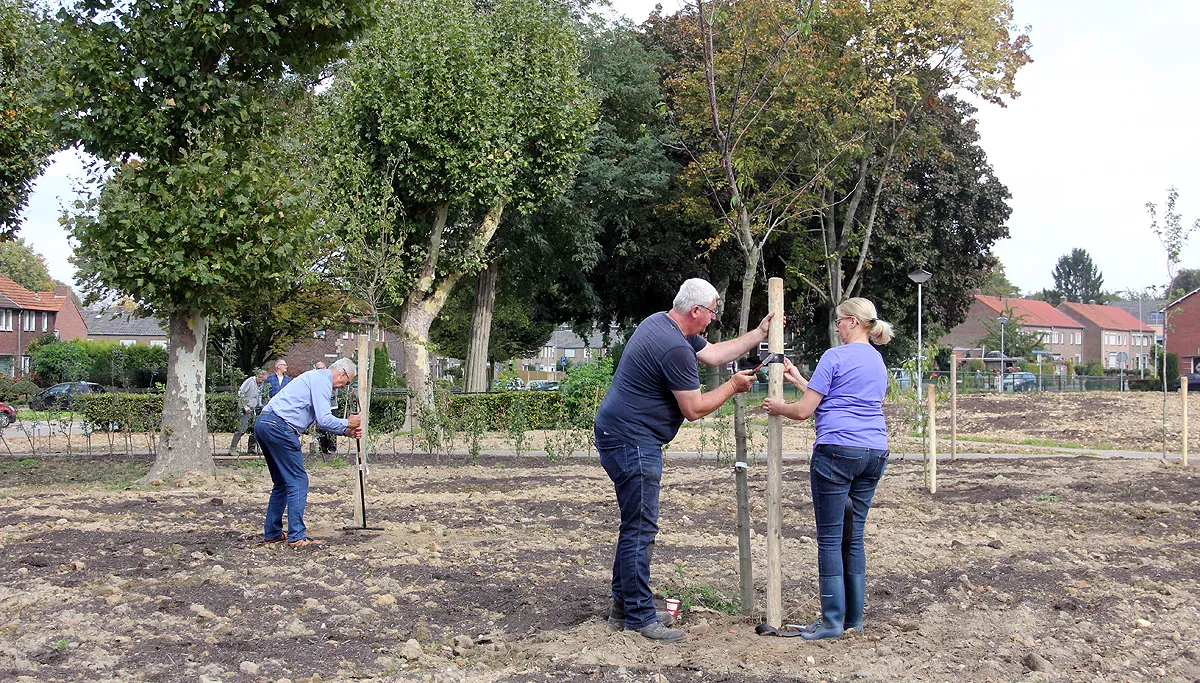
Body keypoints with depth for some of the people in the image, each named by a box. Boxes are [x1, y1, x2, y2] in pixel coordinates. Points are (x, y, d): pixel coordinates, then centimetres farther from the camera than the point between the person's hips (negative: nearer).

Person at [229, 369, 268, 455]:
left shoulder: (260, 384, 13)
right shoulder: (250, 381, -11)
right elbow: (240, 393, -15)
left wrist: (260, 405, 12)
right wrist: (244, 406, -18)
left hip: (254, 410, 8)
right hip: (245, 410, -8)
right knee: (242, 429, -13)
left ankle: (251, 448, 16)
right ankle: (232, 449, -12)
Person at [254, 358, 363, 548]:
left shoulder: (315, 377, 26)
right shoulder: (322, 380, -6)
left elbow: (321, 419, 28)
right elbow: (324, 419, -13)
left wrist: (347, 432, 21)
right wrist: (347, 424, 3)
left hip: (263, 424, 10)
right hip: (279, 427, -10)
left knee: (282, 482, 17)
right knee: (298, 481, -6)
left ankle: (272, 533, 20)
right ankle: (297, 536, -7)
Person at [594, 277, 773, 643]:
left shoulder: (661, 323, 12)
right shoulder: (675, 348, -22)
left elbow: (714, 353, 22)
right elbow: (694, 409, -15)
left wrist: (759, 333, 19)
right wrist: (733, 386, -2)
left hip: (621, 436, 11)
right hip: (632, 441, -11)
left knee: (635, 525, 17)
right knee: (640, 528, -7)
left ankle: (624, 605, 24)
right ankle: (639, 615, -2)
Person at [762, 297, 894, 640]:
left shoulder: (835, 357, -7)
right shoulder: (878, 361, 17)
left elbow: (804, 410, -6)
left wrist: (778, 407, 14)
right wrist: (799, 381, 29)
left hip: (837, 450, -8)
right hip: (875, 453, 8)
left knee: (829, 539, -1)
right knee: (853, 536, 13)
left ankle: (833, 620, 1)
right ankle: (854, 617, 17)